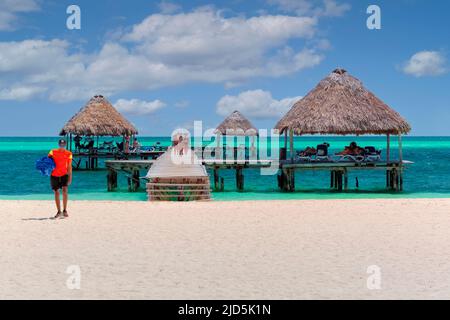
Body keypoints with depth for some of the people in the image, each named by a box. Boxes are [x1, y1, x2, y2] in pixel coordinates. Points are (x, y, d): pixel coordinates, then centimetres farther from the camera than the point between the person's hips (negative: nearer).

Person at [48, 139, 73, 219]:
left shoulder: (68, 154, 1)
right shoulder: (53, 152, 0)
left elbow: (69, 166, 3)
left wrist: (70, 177, -2)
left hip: (64, 175, -1)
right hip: (54, 175, 1)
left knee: (65, 190, -19)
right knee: (56, 193, 6)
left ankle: (64, 210, -14)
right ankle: (59, 212, 17)